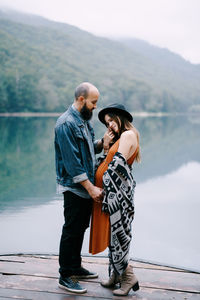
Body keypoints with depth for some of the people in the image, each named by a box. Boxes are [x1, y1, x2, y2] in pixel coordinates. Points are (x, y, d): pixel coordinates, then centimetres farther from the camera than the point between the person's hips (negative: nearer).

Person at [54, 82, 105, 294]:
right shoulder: (66, 124, -18)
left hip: (86, 187, 9)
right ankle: (65, 276, 11)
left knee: (80, 228, 18)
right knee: (71, 231, -1)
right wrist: (91, 188, -22)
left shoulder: (84, 120, 12)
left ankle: (76, 267, 32)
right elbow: (72, 162, -22)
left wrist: (102, 142, -4)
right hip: (73, 187, -9)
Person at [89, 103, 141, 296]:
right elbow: (107, 162, 14)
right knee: (111, 233, 12)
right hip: (110, 191, 9)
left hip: (117, 191, -9)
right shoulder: (119, 138, 20)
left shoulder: (128, 135, -9)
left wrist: (104, 185, -12)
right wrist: (106, 147, 3)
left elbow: (118, 164, -17)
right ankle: (116, 275, 21)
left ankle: (128, 277, 4)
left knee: (116, 233, -5)